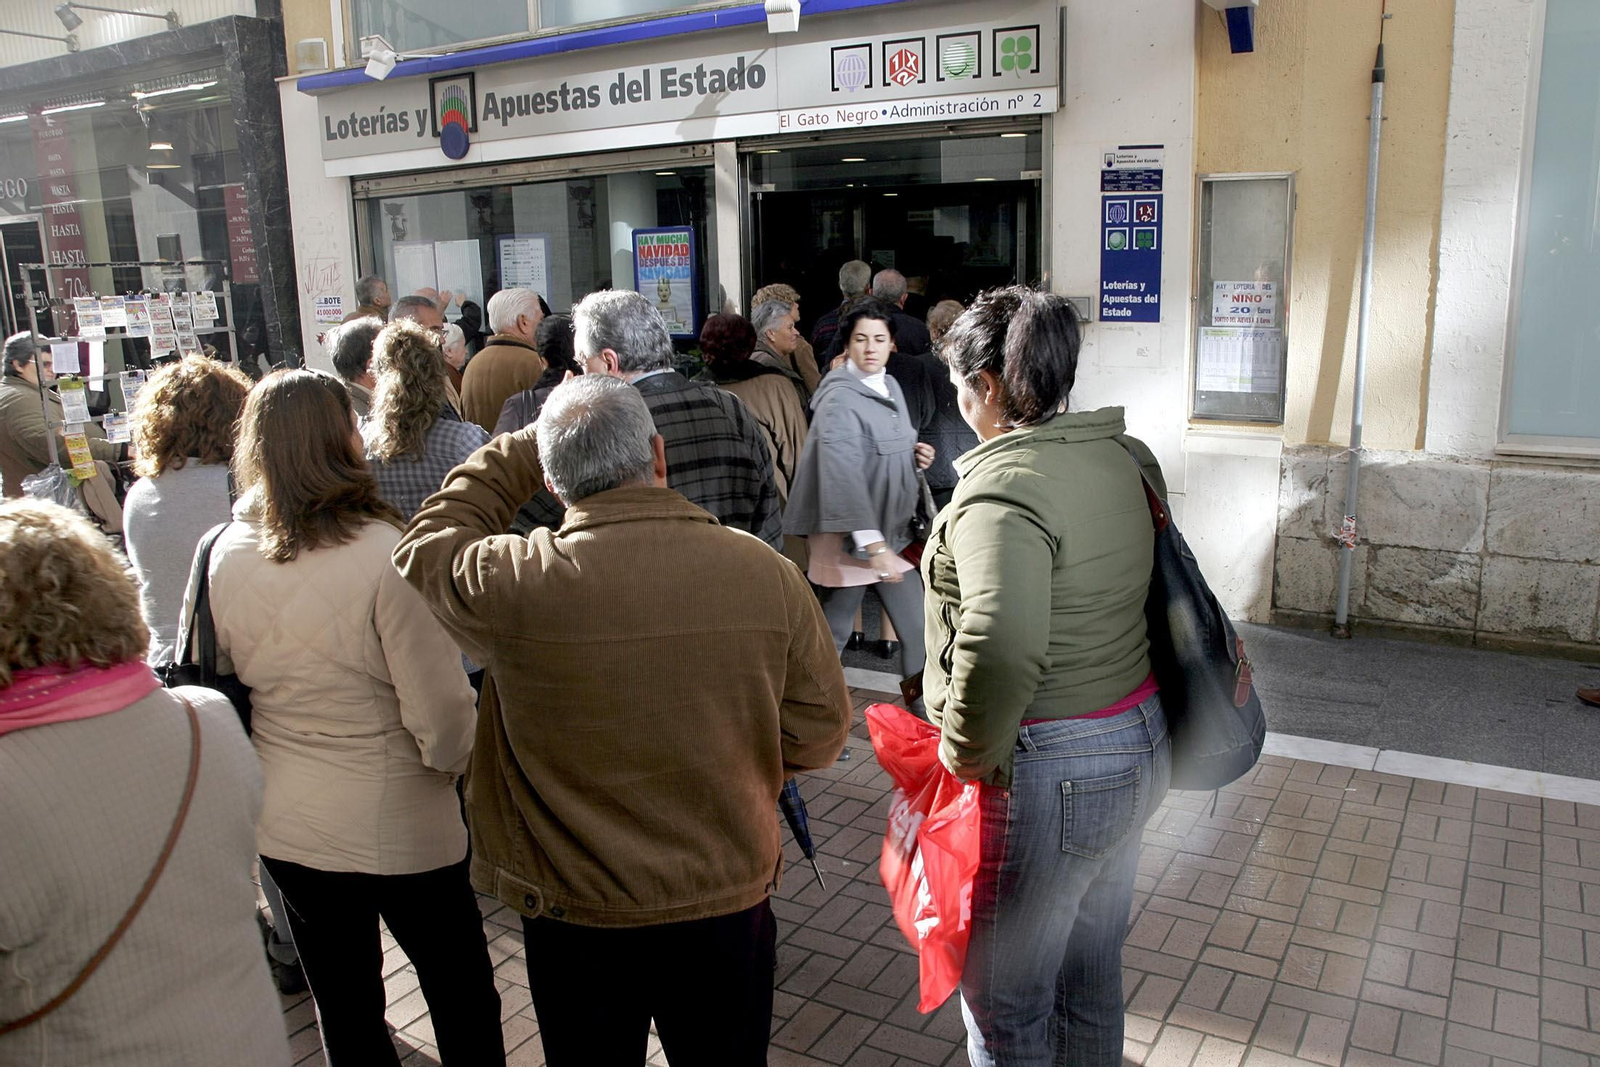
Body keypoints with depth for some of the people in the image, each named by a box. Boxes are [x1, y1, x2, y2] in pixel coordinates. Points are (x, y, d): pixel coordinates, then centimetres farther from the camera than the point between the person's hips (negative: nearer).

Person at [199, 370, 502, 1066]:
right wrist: (452, 761, -1)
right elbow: (440, 707, -22)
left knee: (344, 1011, 22)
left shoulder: (226, 557, -7)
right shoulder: (384, 552, -23)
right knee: (461, 997, 16)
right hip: (399, 825, -5)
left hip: (283, 826, 5)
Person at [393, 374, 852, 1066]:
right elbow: (819, 733, -6)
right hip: (730, 903, 1)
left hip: (576, 918, 0)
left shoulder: (515, 584, -22)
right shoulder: (767, 573, -17)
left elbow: (428, 542, 1)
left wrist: (528, 446, 3)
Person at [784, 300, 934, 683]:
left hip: (890, 533, 8)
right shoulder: (840, 399, -18)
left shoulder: (890, 386, 9)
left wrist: (915, 455, 1)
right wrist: (874, 544, -35)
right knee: (832, 635, 4)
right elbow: (843, 473, -29)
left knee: (918, 629, 10)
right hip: (849, 537, -8)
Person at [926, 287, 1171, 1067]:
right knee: (1092, 975, 26)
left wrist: (971, 749, -21)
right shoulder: (1125, 457, 4)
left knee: (1004, 999, 12)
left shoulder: (1005, 486, -23)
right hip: (1139, 745, 9)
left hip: (1048, 771, -9)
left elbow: (1001, 647, -37)